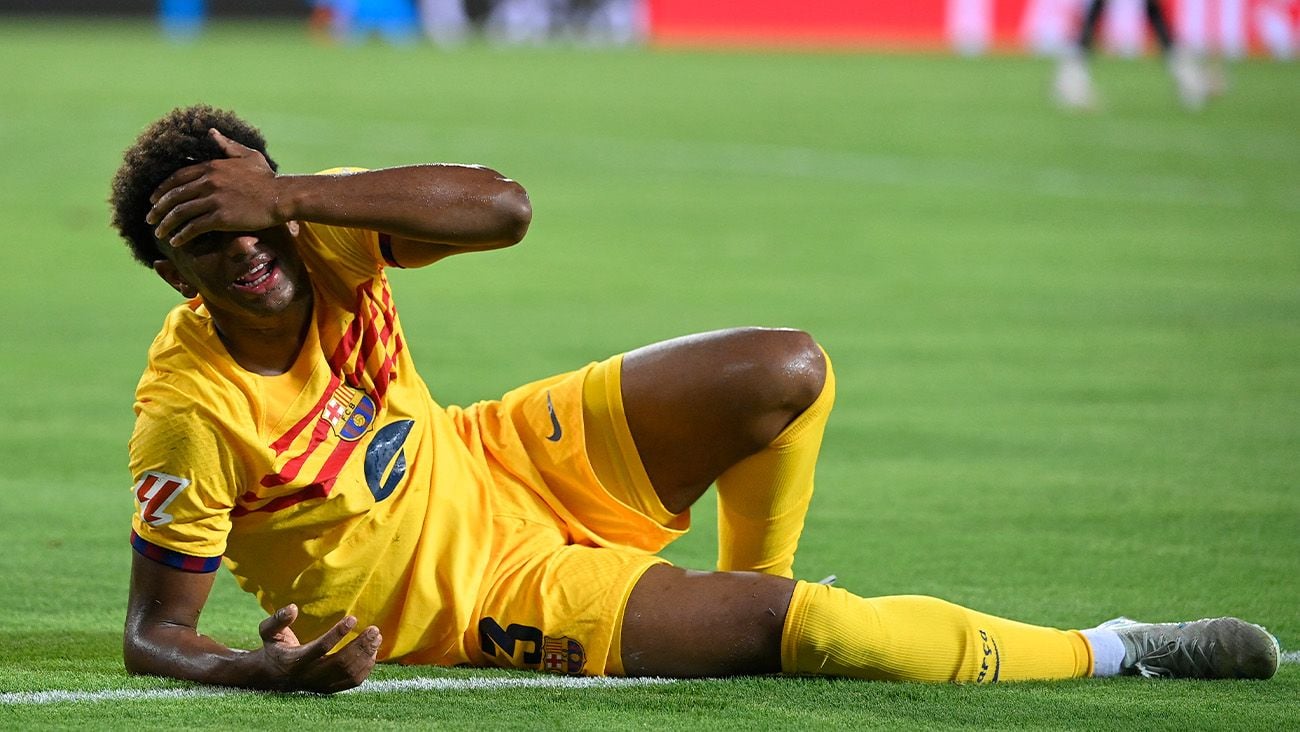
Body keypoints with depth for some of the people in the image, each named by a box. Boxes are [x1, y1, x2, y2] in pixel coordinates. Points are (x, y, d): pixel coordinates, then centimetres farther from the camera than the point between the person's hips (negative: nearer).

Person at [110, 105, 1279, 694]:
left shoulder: (320, 238, -16)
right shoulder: (190, 412, -29)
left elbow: (501, 208, -31)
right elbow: (154, 632, -24)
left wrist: (294, 196, -39)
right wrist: (262, 669, -46)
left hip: (494, 465, 6)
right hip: (469, 595, -6)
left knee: (785, 373, -3)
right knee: (795, 623, -19)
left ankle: (744, 598, 20)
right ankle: (1106, 654, -5)